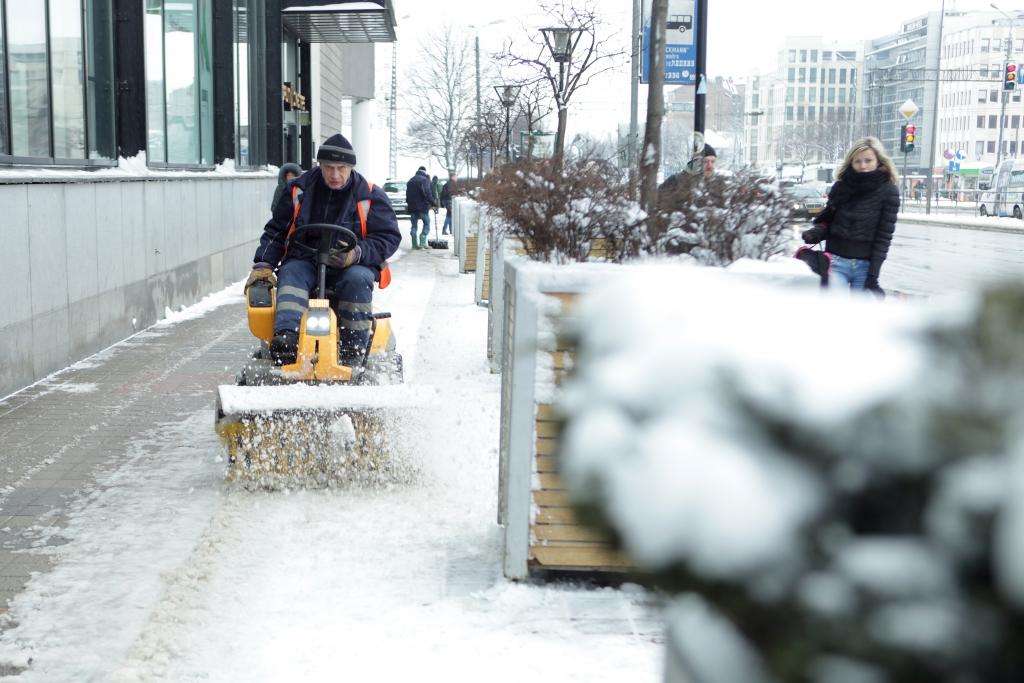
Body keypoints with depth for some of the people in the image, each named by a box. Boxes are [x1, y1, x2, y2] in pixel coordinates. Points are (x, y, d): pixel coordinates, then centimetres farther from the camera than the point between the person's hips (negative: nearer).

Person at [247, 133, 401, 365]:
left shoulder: (370, 196, 0)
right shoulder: (299, 189, 7)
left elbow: (389, 237, -1)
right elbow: (276, 230, 14)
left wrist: (357, 254, -18)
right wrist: (263, 265, 1)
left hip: (351, 267, -2)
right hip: (304, 261, 2)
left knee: (357, 280, -34)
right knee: (290, 273, -30)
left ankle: (353, 354, -33)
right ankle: (285, 338, -52)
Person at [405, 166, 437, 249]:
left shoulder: (410, 181, 15)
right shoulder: (424, 179, -8)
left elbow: (407, 195, 18)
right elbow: (427, 193, -16)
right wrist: (434, 203, -11)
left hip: (412, 207, 6)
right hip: (422, 207, -6)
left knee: (414, 226, 10)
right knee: (427, 223, 3)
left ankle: (414, 244, 7)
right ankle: (422, 242, -10)